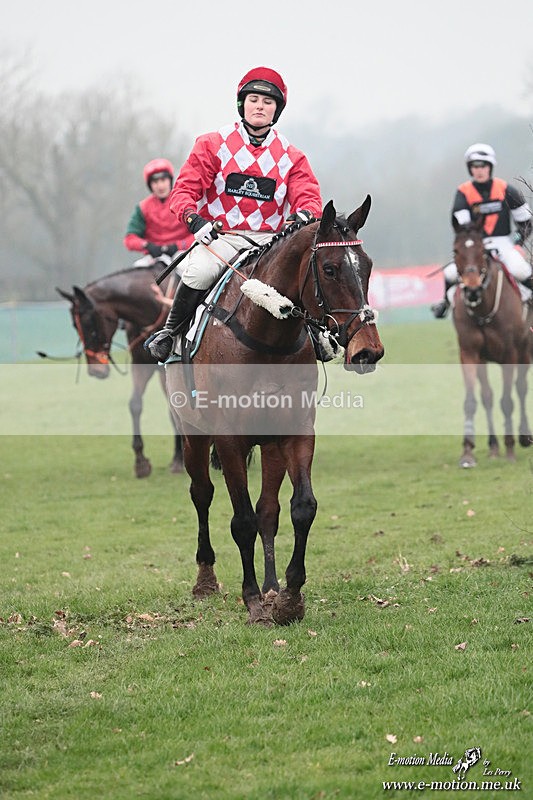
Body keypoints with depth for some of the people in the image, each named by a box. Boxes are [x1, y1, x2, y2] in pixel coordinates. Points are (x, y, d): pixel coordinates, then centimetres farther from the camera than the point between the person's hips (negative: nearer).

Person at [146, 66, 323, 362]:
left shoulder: (290, 156, 11)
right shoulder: (213, 145, 5)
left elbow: (308, 196, 1)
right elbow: (185, 188, 0)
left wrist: (304, 213, -25)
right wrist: (194, 218, -22)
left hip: (269, 239, 2)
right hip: (220, 236, -2)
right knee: (199, 272, -34)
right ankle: (170, 332, -11)